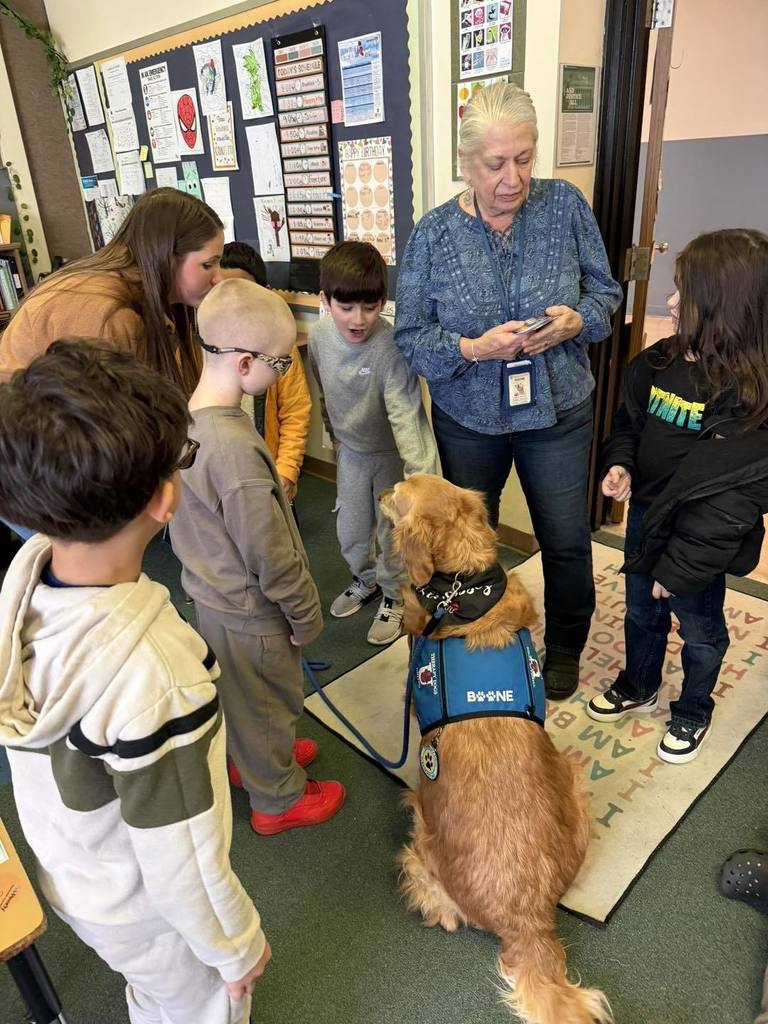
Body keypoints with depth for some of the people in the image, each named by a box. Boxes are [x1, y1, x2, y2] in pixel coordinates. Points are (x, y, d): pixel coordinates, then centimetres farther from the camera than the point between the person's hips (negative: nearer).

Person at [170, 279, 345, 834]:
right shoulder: (235, 450, -36)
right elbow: (272, 557, -26)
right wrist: (306, 614, -11)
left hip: (209, 590, 8)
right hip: (250, 609, -8)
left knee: (242, 695, 29)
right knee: (270, 702, 16)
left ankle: (255, 758, 55)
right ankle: (279, 798, 40)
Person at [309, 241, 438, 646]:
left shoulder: (391, 346, -31)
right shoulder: (319, 335, -13)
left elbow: (405, 413, -36)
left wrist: (420, 474, -44)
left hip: (391, 451, -5)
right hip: (351, 449, 5)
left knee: (393, 529, 10)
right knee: (350, 530, 17)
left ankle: (393, 595, 36)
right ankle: (365, 579, 47)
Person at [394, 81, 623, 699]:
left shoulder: (566, 206, -5)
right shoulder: (433, 235, -8)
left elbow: (605, 291, 2)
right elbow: (410, 334, -8)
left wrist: (578, 320, -20)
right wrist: (472, 349, -25)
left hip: (558, 414, 1)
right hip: (468, 420, 0)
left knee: (567, 543, 12)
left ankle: (564, 649, 40)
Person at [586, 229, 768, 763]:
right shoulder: (660, 361, -5)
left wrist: (682, 566, -21)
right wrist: (620, 463, -9)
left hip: (701, 539, -6)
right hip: (646, 515, 6)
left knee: (700, 631, 18)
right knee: (641, 612, 25)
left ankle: (693, 712, 45)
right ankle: (638, 687, 51)